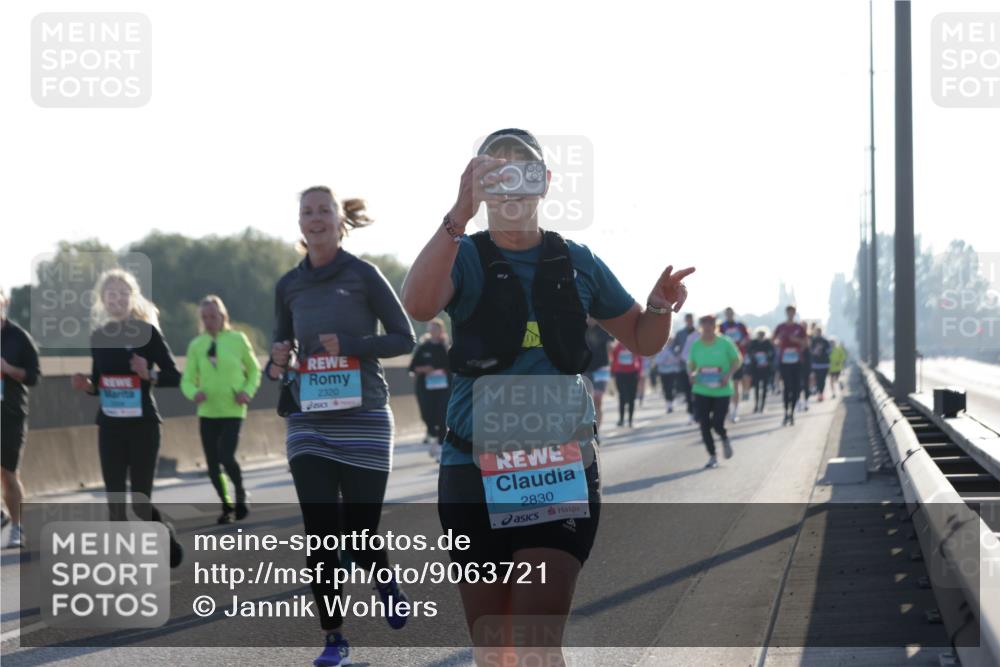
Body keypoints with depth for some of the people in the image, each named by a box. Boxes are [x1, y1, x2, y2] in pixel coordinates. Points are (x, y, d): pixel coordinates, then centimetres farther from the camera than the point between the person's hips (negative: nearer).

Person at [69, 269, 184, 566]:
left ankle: (168, 539, 23)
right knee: (115, 502, 2)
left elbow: (174, 376, -7)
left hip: (143, 425, -4)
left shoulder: (147, 332, -6)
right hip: (109, 427, 4)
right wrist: (85, 385, -4)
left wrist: (149, 375, -25)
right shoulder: (97, 336, 8)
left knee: (140, 502, -4)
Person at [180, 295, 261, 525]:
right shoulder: (196, 345, 2)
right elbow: (187, 380, 3)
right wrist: (194, 392, -19)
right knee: (212, 463, 4)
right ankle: (227, 505, 26)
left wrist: (248, 391, -7)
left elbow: (254, 369, 10)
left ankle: (240, 495, 10)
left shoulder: (238, 339, -2)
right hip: (207, 411, 3)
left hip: (232, 411, -3)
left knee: (226, 455, -18)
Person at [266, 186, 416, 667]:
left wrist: (349, 346, -17)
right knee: (319, 533, -4)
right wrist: (277, 365, -5)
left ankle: (387, 581, 35)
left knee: (360, 535, 0)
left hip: (363, 421, -3)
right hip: (308, 424, 3)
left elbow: (404, 338, -4)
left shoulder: (362, 275, -4)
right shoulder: (288, 286, 8)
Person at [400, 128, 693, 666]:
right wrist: (460, 214, -36)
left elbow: (643, 339, 18)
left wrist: (662, 304, -6)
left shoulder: (577, 263, 7)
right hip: (475, 470, 0)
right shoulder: (465, 257, -1)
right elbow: (418, 304, -25)